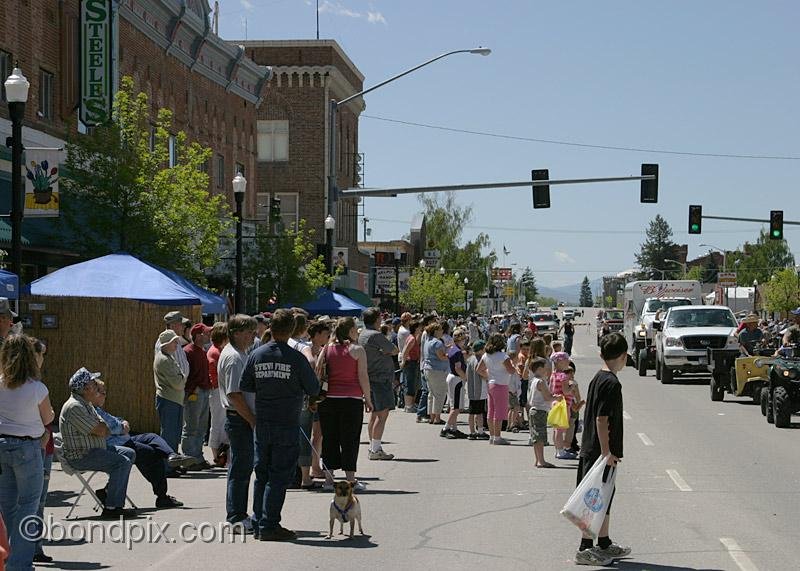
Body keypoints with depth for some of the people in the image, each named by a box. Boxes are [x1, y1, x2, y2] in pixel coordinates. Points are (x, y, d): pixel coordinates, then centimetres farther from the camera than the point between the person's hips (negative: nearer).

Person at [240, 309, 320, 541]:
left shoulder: (256, 355, 1)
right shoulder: (296, 358, -11)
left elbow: (244, 386, 8)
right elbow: (314, 390, -3)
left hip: (262, 424, 4)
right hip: (287, 424, -4)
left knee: (262, 474, 15)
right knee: (279, 477, 1)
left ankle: (261, 523, 19)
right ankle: (268, 526, 1)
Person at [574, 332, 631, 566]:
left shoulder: (597, 379, 12)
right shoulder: (612, 383, -17)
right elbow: (602, 419, -22)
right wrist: (607, 452, -21)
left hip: (591, 449, 10)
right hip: (600, 451, -10)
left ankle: (604, 544, 25)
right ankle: (585, 548, 0)